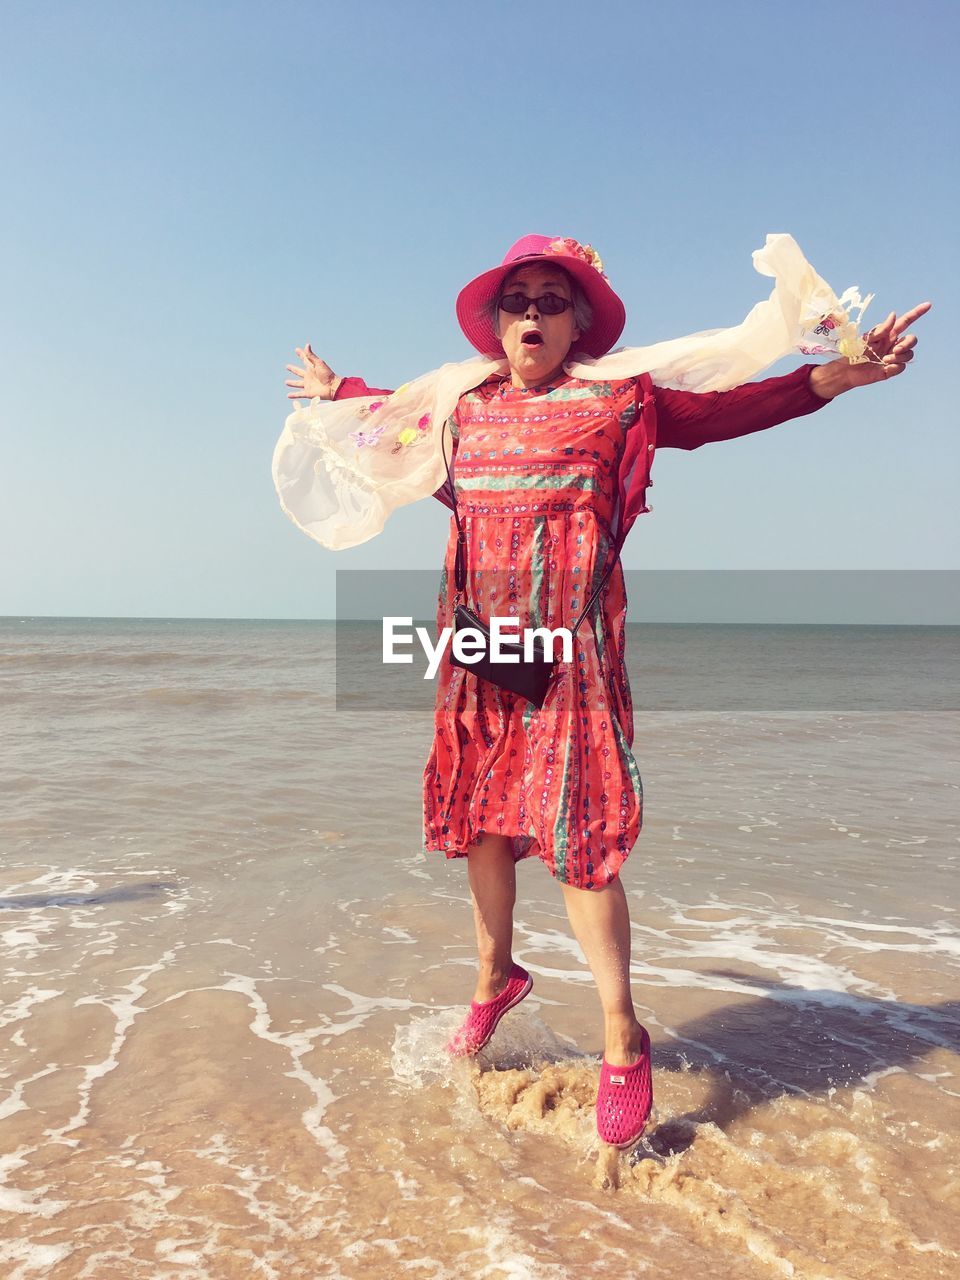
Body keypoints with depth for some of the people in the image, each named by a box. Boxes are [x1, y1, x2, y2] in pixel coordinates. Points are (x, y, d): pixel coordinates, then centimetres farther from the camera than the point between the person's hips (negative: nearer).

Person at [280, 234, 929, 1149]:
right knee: (477, 820, 13)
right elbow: (403, 410, 33)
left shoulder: (615, 401, 1)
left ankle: (622, 1039, 9)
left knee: (578, 837, -6)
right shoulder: (464, 406, 13)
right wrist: (336, 392, 46)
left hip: (570, 652, -5)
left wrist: (832, 375, -16)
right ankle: (496, 973, 37)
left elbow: (721, 412, -5)